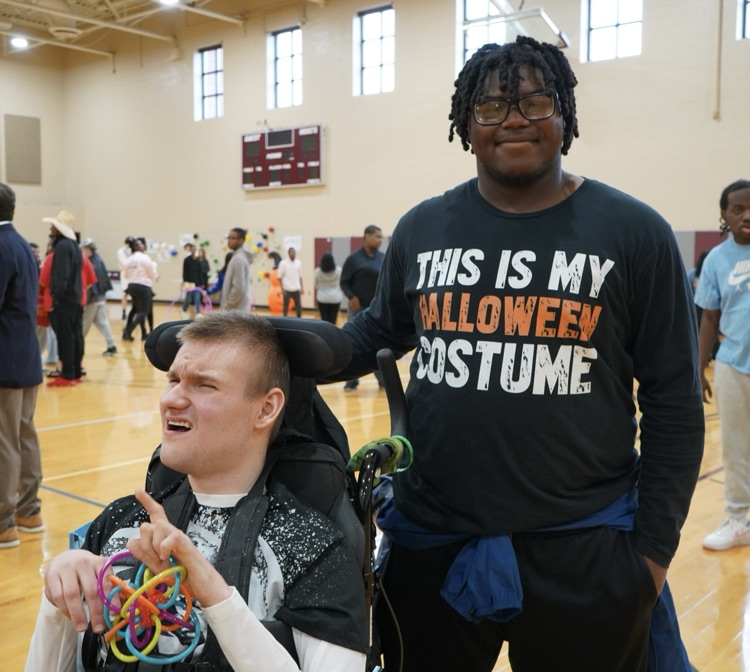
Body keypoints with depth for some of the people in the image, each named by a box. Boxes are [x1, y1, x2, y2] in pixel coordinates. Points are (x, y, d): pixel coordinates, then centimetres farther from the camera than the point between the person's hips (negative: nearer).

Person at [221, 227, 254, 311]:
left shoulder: (238, 259, -17)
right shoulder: (243, 257, 14)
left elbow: (239, 287, -23)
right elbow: (247, 281, 22)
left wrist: (228, 305, -15)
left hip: (236, 309, -10)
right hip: (240, 308, 10)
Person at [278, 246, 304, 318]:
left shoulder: (299, 263, 5)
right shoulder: (283, 263, -6)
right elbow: (280, 277, -5)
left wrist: (301, 287, 8)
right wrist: (282, 288, -10)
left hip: (296, 289, 3)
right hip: (287, 289, -3)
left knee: (299, 307, 3)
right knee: (286, 307, 7)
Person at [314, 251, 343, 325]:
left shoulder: (318, 271, -7)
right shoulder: (339, 270, -7)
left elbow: (317, 285, 5)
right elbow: (342, 285, 0)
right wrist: (342, 297, 12)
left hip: (322, 298, 0)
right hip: (335, 298, 0)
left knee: (324, 321, 6)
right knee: (332, 321, 4)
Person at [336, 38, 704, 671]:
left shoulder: (635, 233, -5)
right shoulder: (423, 228, 3)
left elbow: (674, 401, -3)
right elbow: (379, 330, 16)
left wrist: (654, 547, -5)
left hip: (584, 548, -2)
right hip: (431, 539, 3)